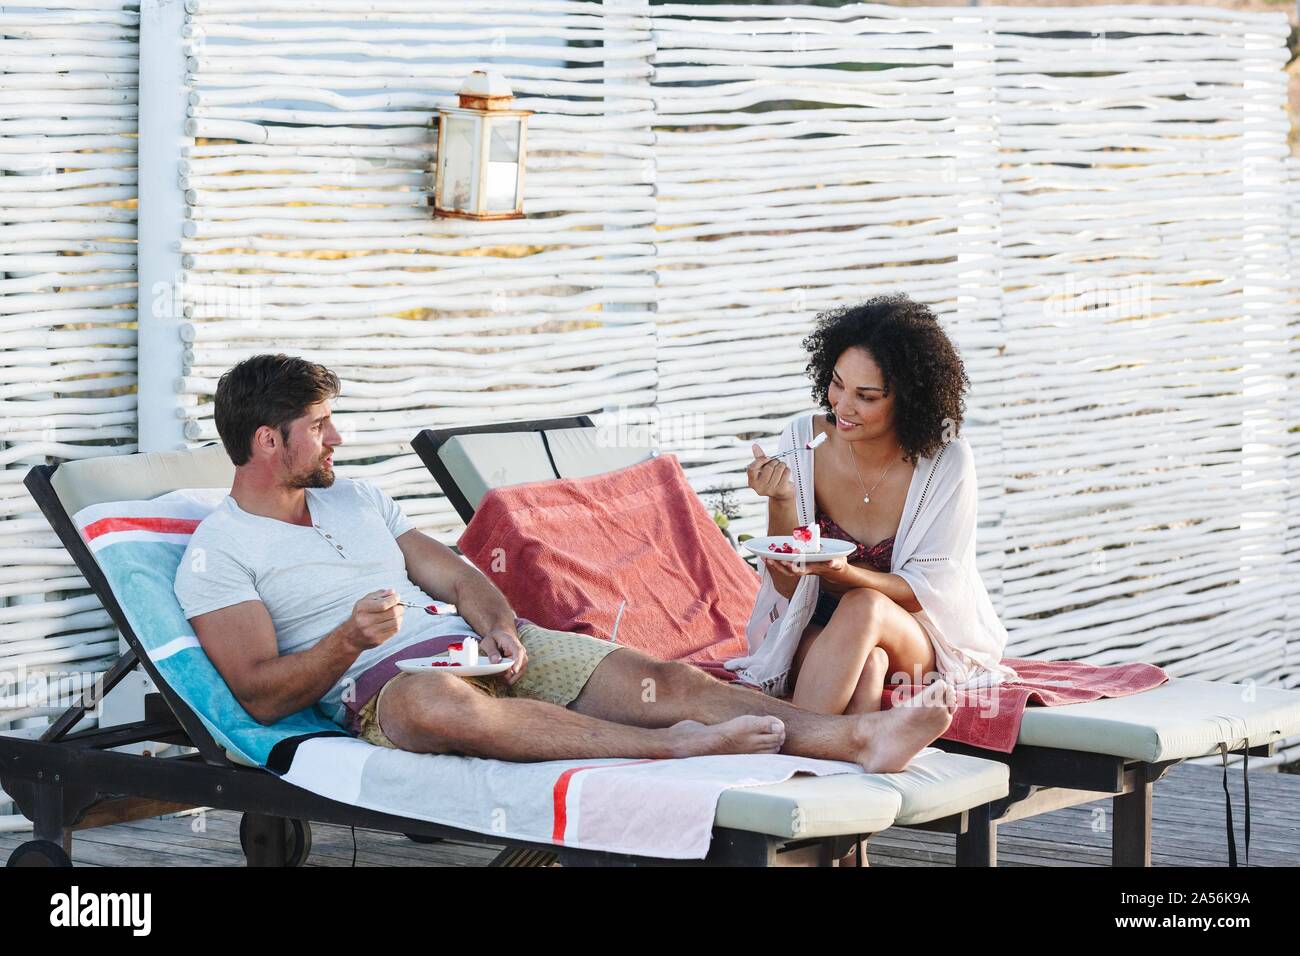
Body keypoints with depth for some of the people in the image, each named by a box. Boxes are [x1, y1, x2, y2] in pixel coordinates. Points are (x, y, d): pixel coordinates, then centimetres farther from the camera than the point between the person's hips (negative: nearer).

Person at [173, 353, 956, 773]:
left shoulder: (356, 497, 23)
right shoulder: (217, 553, 2)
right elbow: (262, 694, -8)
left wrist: (498, 623, -4)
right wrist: (350, 640, -24)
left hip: (480, 646, 7)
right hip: (381, 683, -7)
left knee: (662, 678, -16)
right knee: (434, 701, -45)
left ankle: (859, 738, -33)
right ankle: (677, 749, -50)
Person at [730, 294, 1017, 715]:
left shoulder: (946, 462, -14)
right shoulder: (803, 440, -9)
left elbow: (929, 591, -12)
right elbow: (787, 586, -6)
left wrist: (843, 572, -30)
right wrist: (781, 503, -26)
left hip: (917, 640, 0)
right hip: (814, 629, 1)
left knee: (863, 608, -35)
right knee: (867, 664, -35)